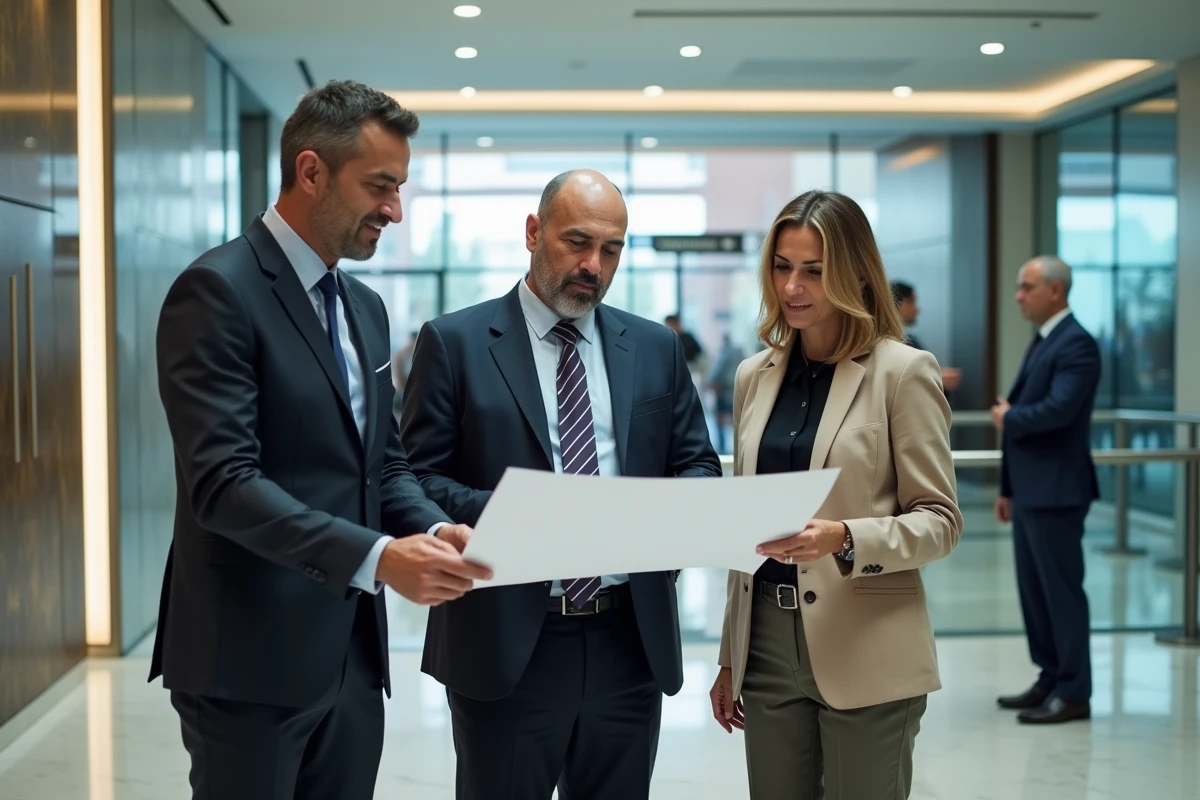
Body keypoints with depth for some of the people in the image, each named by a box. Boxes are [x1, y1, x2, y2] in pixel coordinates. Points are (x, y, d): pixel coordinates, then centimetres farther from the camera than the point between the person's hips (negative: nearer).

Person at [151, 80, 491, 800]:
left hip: (352, 652, 8)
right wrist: (377, 557, -28)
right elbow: (222, 482, -21)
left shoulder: (365, 307, 14)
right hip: (251, 658, -7)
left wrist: (437, 529, -4)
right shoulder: (219, 290, -12)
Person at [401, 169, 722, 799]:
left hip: (631, 642, 4)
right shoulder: (455, 342, -1)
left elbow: (700, 466, 12)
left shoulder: (656, 348, 10)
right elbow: (418, 478, -5)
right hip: (505, 643, -3)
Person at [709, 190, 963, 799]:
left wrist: (845, 538, -24)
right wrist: (728, 657, 15)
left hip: (865, 655, -4)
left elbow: (940, 520, -6)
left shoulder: (902, 372, -5)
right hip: (767, 647, 5)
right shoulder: (755, 376, 10)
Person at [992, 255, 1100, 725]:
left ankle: (1074, 693, 4)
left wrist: (1008, 418, -9)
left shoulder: (1076, 344, -13)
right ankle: (1050, 681, 22)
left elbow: (1058, 409, -27)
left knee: (1062, 590, -3)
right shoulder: (1041, 343, 17)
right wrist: (1007, 488, 18)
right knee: (1033, 590, 13)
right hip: (1030, 490, 9)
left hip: (1056, 491, -9)